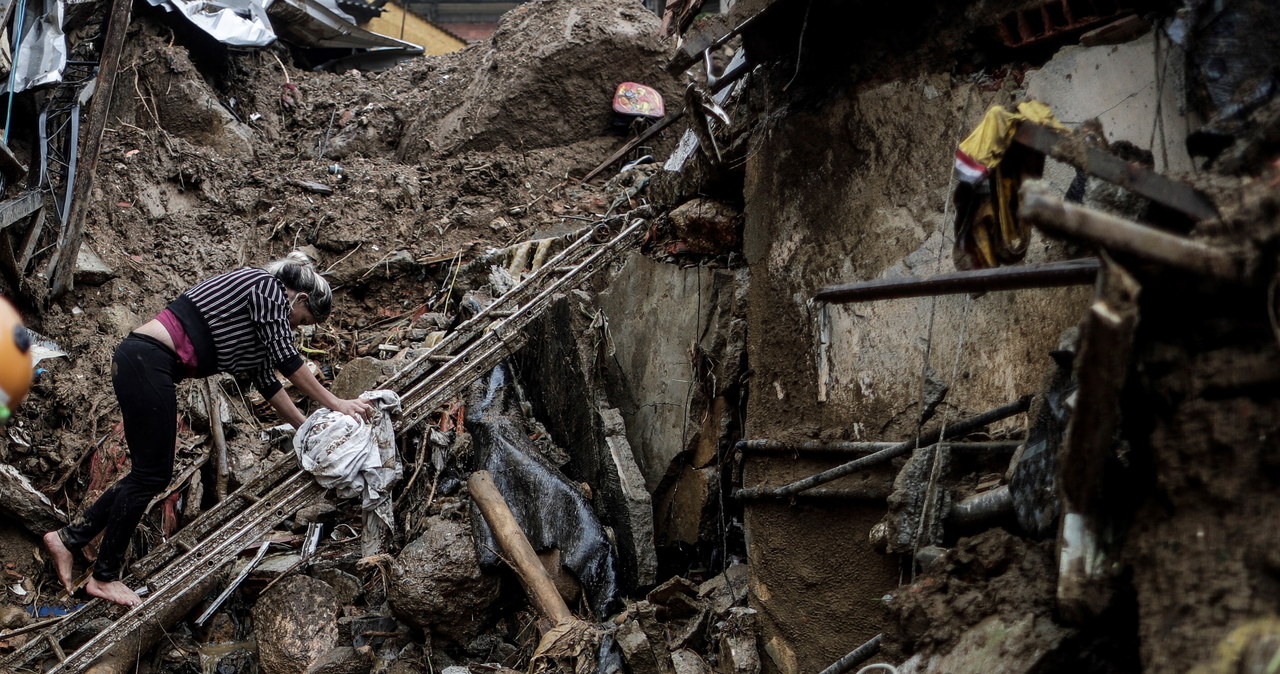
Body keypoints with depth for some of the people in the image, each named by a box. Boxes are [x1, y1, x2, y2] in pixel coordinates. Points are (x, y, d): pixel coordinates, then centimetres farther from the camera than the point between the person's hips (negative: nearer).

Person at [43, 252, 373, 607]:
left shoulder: (262, 299, 23)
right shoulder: (268, 287, -4)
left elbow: (267, 381, 26)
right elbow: (286, 359, -6)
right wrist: (334, 403, 2)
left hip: (137, 362, 10)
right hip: (146, 361, -10)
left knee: (151, 474, 12)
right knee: (151, 475, -3)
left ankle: (68, 538, 17)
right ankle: (104, 577, 5)